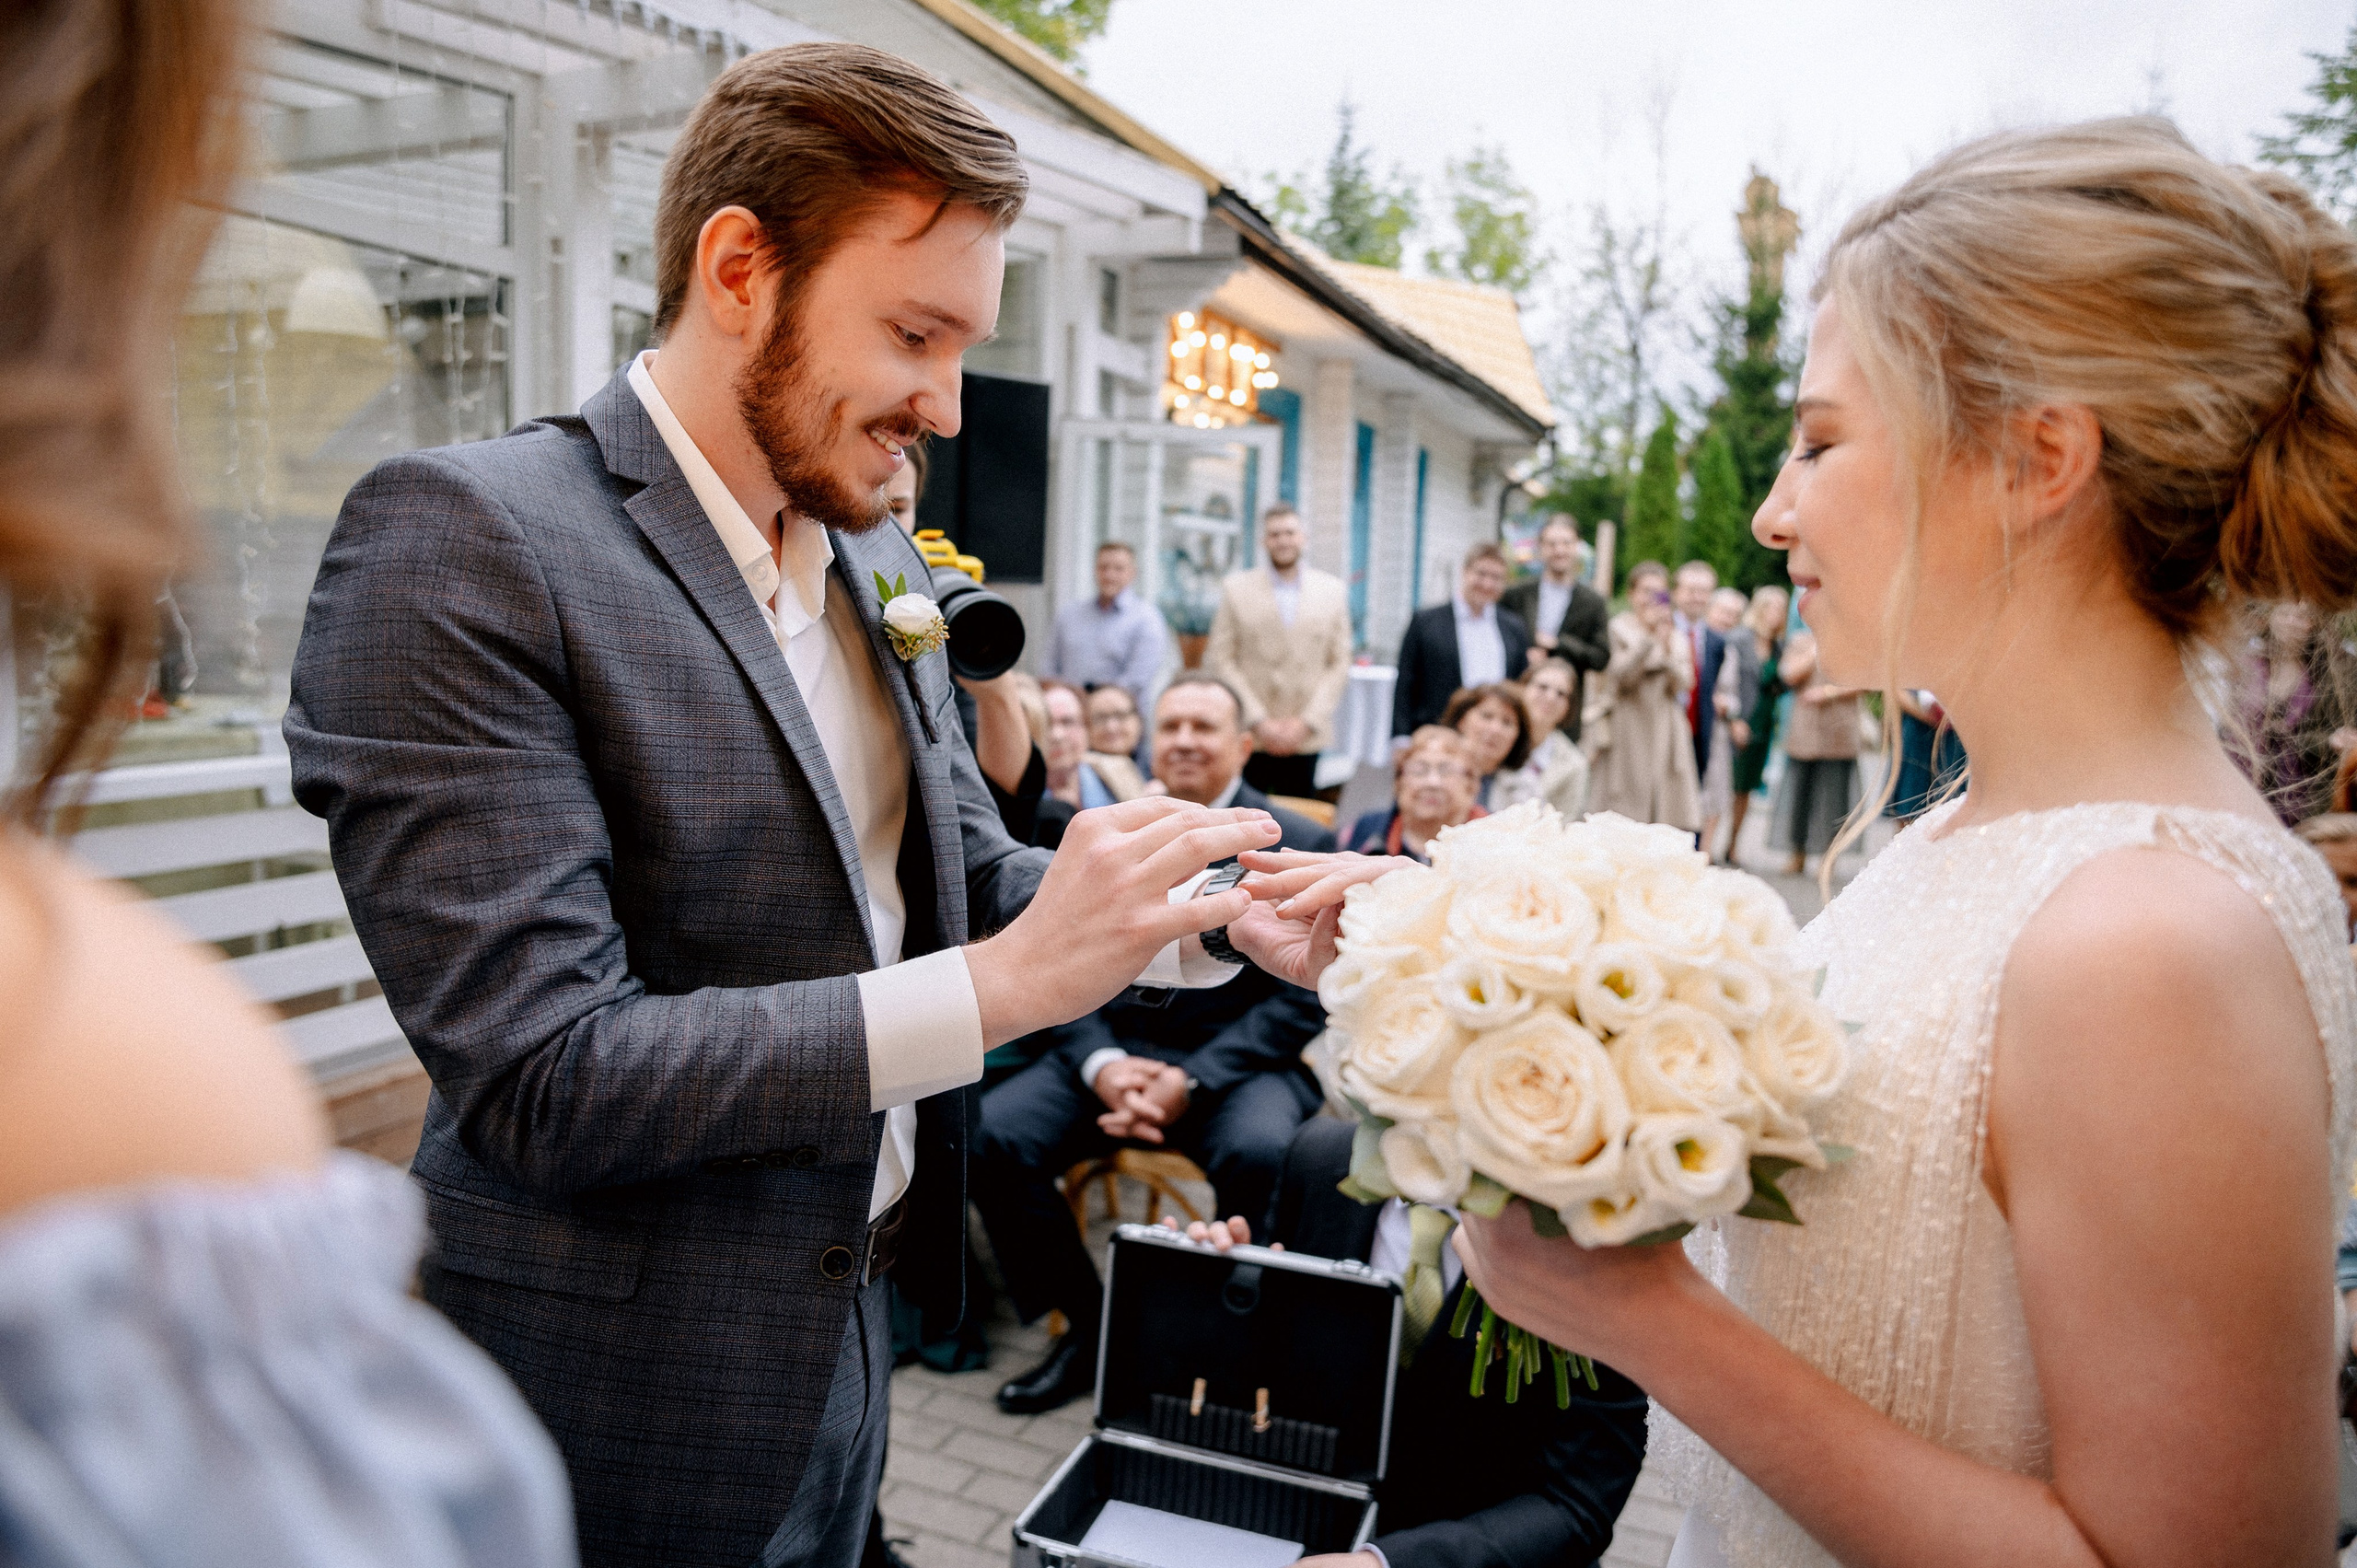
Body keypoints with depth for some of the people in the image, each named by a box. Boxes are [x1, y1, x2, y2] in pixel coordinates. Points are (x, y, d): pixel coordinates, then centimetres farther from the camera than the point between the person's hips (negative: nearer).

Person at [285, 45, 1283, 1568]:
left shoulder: (876, 554, 3)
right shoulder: (460, 537, -20)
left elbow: (968, 872, 9)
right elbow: (541, 1079, -25)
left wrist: (1220, 913, -9)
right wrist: (1006, 983, -27)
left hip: (851, 1316, 7)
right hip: (631, 1410, -6)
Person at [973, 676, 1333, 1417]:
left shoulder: (1299, 843, 0)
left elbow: (1299, 998, -6)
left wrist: (1192, 1079, -18)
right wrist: (1100, 1063, -14)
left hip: (1239, 1059, -3)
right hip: (1115, 1048, 3)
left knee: (1261, 1154, -35)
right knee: (991, 1135, -20)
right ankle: (1088, 1330, 0)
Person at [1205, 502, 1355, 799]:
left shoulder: (1332, 591, 9)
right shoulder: (1237, 588, 6)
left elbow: (1340, 663, 7)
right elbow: (1220, 660, 1)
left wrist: (1307, 721, -4)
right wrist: (1258, 722, -7)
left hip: (1306, 738, 1)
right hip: (1249, 737, -1)